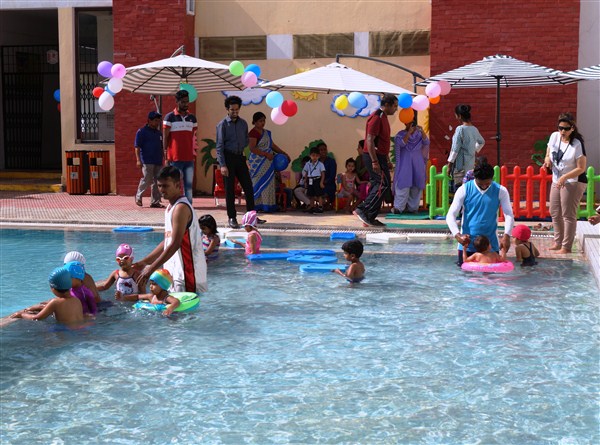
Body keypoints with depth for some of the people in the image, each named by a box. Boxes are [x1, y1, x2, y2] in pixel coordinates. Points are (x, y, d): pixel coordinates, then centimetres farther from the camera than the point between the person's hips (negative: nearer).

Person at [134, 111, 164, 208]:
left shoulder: (159, 133, 18)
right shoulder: (142, 132, -2)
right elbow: (137, 147, -6)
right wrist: (138, 160, -14)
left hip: (158, 161, 6)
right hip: (147, 161, -6)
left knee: (156, 182, 4)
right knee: (147, 180, -10)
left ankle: (155, 202, 7)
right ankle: (138, 197, 11)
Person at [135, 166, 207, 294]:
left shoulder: (181, 208, -16)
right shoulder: (170, 207, 14)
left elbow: (175, 244, -21)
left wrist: (151, 269, -20)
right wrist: (145, 262, 15)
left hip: (187, 272, -9)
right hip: (174, 271, 9)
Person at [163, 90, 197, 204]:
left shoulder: (192, 118, 12)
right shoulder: (169, 117, -1)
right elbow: (165, 137, -1)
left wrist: (195, 154, 11)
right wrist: (166, 157, -5)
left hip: (189, 158, 4)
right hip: (175, 159, -4)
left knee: (189, 186, 5)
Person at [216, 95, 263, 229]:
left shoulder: (243, 123, 10)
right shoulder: (222, 125, -6)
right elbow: (219, 146, -10)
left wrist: (247, 156, 6)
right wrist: (222, 165, -17)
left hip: (240, 158, 5)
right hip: (228, 158, -5)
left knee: (248, 187, 3)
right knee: (230, 189, 0)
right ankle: (232, 218, 7)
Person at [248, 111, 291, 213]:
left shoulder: (266, 132, 16)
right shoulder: (253, 133, -10)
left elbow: (272, 145, 22)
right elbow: (252, 148, -19)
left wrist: (284, 153, 18)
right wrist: (266, 154, -20)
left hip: (267, 162, 8)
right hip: (258, 162, -8)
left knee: (269, 184, 6)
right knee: (260, 183, -8)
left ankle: (267, 205, 8)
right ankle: (258, 206, -5)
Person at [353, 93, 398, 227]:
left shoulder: (383, 118, 17)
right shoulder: (376, 118, -15)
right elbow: (369, 140, -21)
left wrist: (387, 160, 23)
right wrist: (374, 161, -25)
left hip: (379, 156, 10)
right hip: (374, 156, -10)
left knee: (376, 185, 9)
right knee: (383, 183, -13)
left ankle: (370, 218, 10)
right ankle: (363, 210, -12)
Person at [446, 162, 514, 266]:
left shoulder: (500, 191, -3)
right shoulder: (464, 190, -5)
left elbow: (509, 215, -3)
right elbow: (450, 215, -7)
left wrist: (507, 235, -20)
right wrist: (457, 235, -23)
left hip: (491, 244, 1)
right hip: (467, 243, -1)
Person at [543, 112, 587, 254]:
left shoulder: (577, 144, -18)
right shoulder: (554, 136, -1)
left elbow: (581, 168, -17)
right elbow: (548, 154, 15)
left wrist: (564, 178, -25)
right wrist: (547, 160, -8)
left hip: (573, 182, -7)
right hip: (557, 181, 7)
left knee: (568, 215, -4)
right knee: (555, 213, 15)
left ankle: (566, 247, 4)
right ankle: (558, 242, 28)